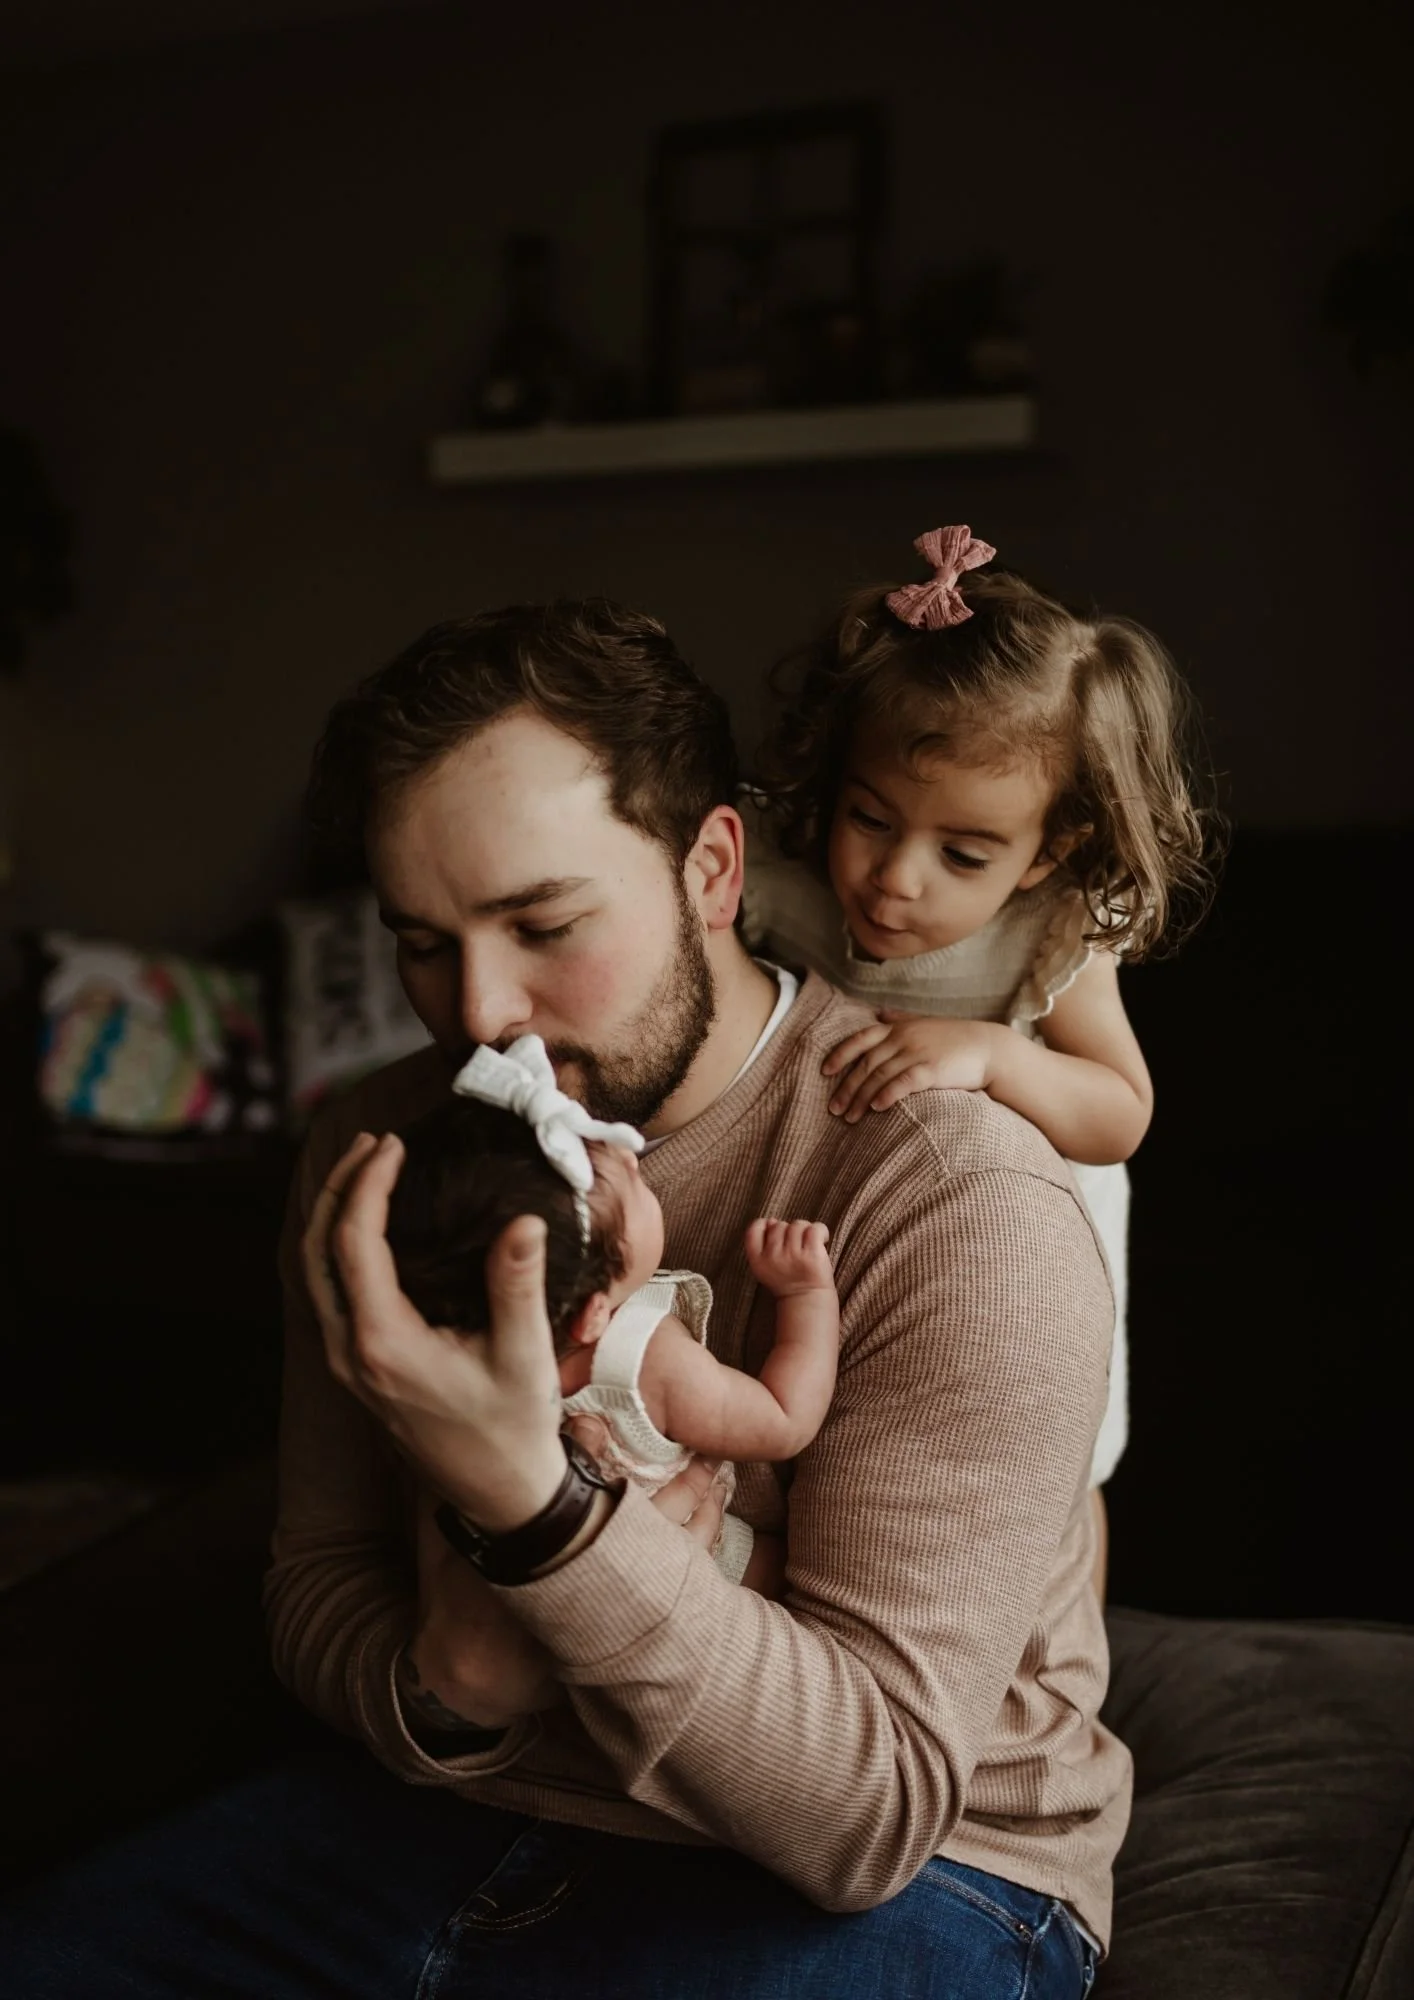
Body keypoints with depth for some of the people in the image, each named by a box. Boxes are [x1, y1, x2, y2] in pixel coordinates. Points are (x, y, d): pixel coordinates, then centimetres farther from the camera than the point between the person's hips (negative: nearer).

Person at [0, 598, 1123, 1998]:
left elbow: (872, 1815, -23)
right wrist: (445, 1683, -21)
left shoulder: (960, 1198, -22)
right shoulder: (374, 1151, -2)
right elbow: (314, 1590, 3)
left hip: (898, 1882, -4)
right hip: (454, 1803, 4)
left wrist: (529, 1499, -36)